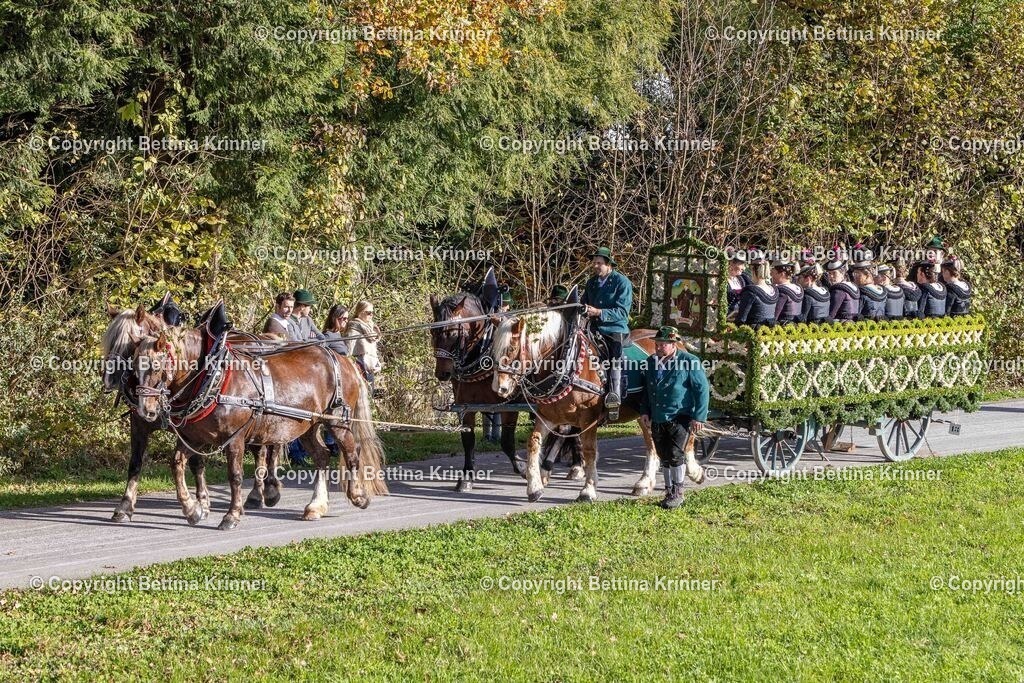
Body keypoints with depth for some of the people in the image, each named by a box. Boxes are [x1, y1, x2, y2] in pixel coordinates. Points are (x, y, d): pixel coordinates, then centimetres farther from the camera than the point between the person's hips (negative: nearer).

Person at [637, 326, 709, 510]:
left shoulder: (690, 362, -11)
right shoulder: (650, 362, 6)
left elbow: (702, 389, -10)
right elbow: (644, 389, 18)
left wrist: (699, 417, -13)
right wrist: (644, 411, 8)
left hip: (680, 417, -6)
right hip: (657, 419, 6)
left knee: (675, 455, -10)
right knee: (664, 458, 11)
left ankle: (677, 493, 3)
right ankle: (669, 492, 23)